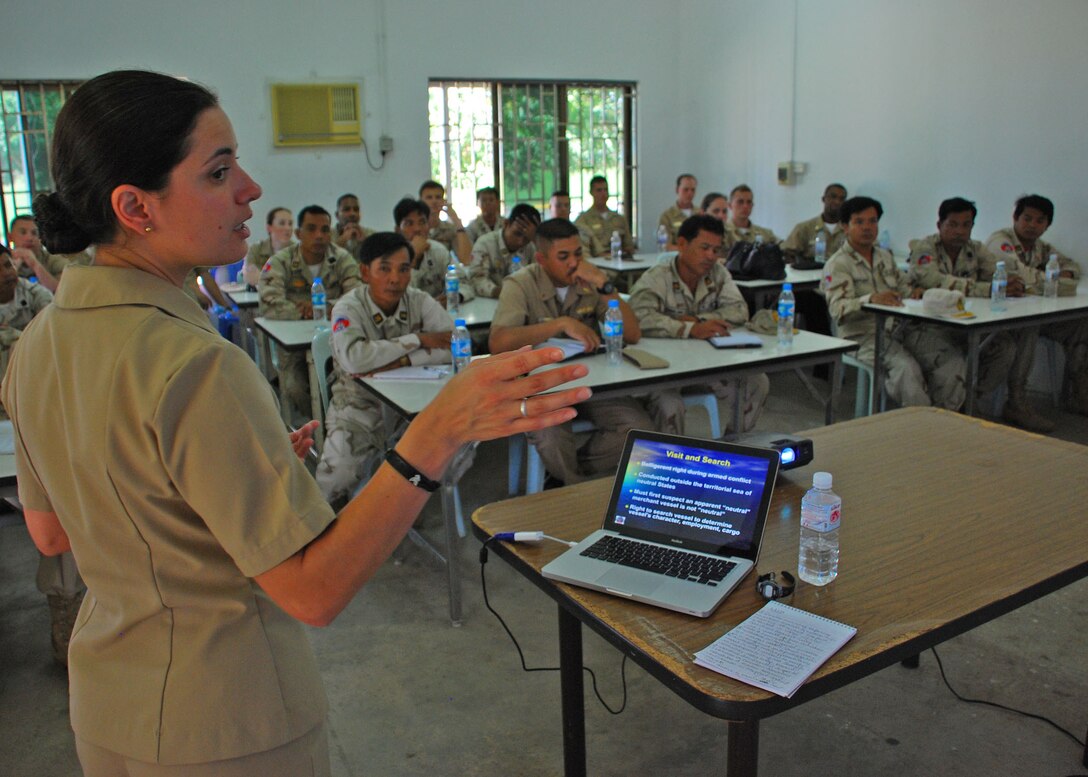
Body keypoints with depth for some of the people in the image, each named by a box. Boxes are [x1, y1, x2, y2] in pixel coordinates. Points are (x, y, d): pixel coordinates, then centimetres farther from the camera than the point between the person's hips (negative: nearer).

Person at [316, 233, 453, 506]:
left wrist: (397, 361, -23)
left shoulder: (420, 302, -1)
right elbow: (354, 358, -30)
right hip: (360, 403, -3)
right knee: (340, 470, -28)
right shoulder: (349, 308, -11)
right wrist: (417, 340, -21)